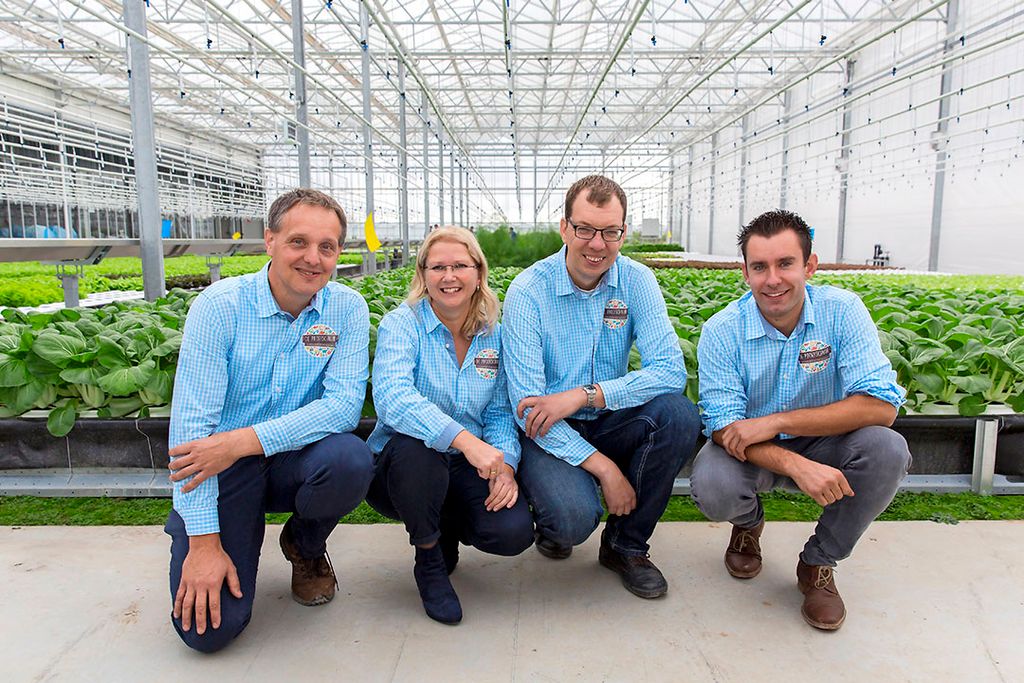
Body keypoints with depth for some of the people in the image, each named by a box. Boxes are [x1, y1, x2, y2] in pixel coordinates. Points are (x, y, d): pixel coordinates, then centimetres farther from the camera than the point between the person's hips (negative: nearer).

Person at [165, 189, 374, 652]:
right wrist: (203, 542, -19)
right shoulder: (219, 305, -13)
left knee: (350, 460, -32)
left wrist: (246, 440, -27)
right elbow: (191, 422, -16)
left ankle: (306, 548, 3)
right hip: (221, 472, -2)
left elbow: (345, 403, -16)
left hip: (294, 458, 2)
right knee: (209, 627, -14)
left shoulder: (347, 309, -6)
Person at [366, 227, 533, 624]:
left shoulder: (494, 336, 4)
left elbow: (500, 414, 6)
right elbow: (391, 398, -29)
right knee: (416, 445, -38)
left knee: (514, 532, -22)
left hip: (467, 470, 4)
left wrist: (505, 464, -15)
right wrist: (465, 440, -40)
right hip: (398, 466, -3)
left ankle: (447, 528, 17)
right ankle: (429, 560, -8)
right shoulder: (402, 324, -11)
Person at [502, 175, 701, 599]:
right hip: (548, 434, -4)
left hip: (608, 422, 4)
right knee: (575, 518, -30)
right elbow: (527, 405, -19)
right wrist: (604, 468, -25)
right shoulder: (528, 290, -14)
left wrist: (584, 395, -27)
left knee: (679, 414, -24)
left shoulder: (636, 281, -5)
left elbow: (670, 370, -16)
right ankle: (551, 521, 12)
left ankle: (626, 545, -2)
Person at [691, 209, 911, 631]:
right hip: (751, 452, -1)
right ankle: (749, 525, 11)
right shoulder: (722, 331, -16)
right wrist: (796, 466, -38)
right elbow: (724, 428, -20)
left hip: (822, 443, 1)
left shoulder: (842, 311, -15)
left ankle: (818, 563, -2)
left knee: (887, 449, -28)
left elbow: (881, 405, -23)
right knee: (712, 489, -32)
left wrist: (775, 421, -30)